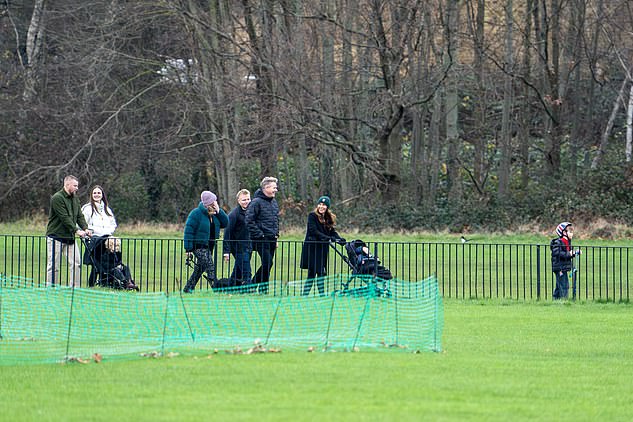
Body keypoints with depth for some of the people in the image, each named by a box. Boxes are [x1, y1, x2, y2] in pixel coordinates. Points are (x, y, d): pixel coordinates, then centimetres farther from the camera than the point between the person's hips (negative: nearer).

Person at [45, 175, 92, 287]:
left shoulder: (75, 198, 13)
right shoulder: (57, 198, -14)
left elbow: (79, 216, 10)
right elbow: (64, 218, -20)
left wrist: (85, 228, -7)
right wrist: (76, 230, -23)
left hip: (70, 237, 8)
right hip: (56, 237, -8)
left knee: (76, 263, 1)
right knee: (54, 266, -3)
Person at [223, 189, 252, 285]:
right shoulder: (234, 214, -11)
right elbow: (227, 233, -12)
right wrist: (226, 251, -16)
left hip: (248, 248, 7)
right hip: (239, 248, -7)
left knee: (237, 273, 12)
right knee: (246, 273, -11)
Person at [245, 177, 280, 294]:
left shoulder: (274, 202, 15)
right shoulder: (257, 202, -11)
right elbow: (249, 220, -14)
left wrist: (276, 236, 18)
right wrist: (259, 235, -16)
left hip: (272, 239, 8)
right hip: (261, 240, -8)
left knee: (268, 264, 8)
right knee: (267, 263, -13)